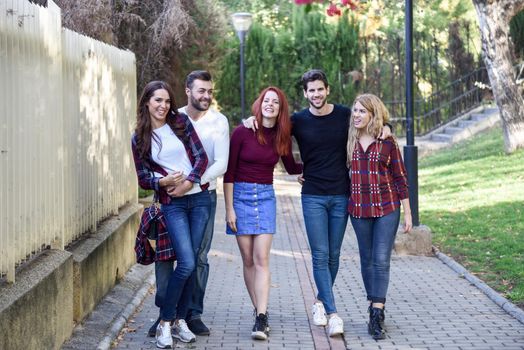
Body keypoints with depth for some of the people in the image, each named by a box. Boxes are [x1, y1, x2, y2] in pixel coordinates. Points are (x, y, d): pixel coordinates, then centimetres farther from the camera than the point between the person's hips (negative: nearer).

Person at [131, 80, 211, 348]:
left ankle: (180, 320, 15)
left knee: (191, 262, 4)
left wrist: (188, 182, -14)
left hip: (199, 198, 2)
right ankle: (165, 323, -1)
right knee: (186, 263, -13)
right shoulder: (139, 139, 2)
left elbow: (201, 157, 0)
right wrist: (164, 182, -15)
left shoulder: (181, 122, 3)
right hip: (172, 205, -2)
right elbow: (143, 178, 5)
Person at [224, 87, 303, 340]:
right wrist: (229, 208, -6)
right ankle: (259, 311, 12)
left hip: (265, 197, 2)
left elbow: (291, 168, 21)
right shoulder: (243, 132, -6)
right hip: (241, 195, -1)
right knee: (248, 260, 2)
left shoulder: (282, 137, 4)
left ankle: (261, 319, -13)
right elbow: (229, 172, -3)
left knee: (261, 259, -8)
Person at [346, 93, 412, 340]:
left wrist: (407, 212, 0)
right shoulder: (348, 141, 4)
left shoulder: (387, 142, -3)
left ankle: (377, 315, -11)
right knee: (367, 259, 9)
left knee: (381, 260, -9)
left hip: (386, 208, -3)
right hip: (359, 208, 3)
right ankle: (375, 307, 21)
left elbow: (400, 178, 0)